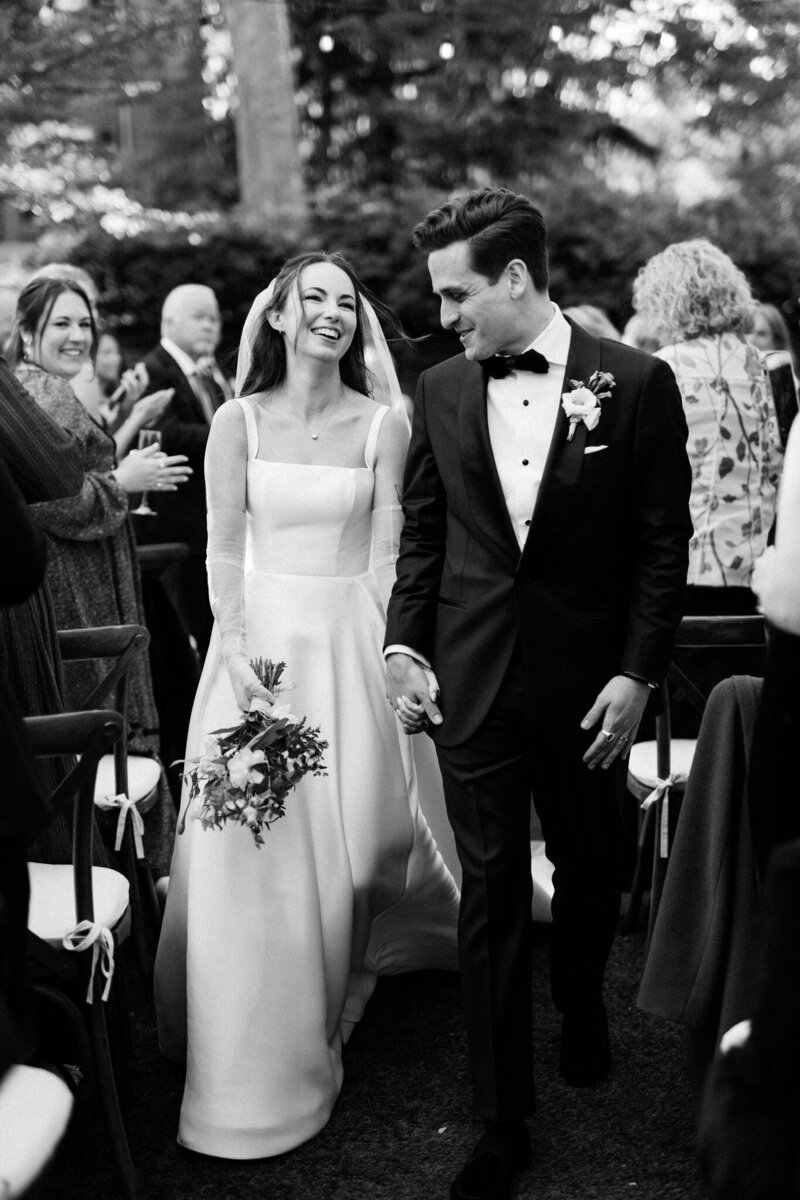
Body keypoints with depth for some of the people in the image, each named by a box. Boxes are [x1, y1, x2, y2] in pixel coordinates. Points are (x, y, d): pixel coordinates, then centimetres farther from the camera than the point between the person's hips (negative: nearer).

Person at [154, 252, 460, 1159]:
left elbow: (385, 557, -2)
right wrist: (240, 657, -12)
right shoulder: (239, 421, 0)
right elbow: (222, 553, -2)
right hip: (257, 633, 0)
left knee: (353, 829, 3)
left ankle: (330, 1002, 29)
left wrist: (391, 656, -12)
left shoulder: (383, 427, 0)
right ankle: (255, 1056, 23)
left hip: (351, 638, 0)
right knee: (252, 842, 3)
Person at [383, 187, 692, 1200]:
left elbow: (663, 544, -5)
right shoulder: (441, 389, 2)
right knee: (490, 897, 4)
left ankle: (580, 1005, 49)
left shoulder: (635, 383, -7)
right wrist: (402, 644, -2)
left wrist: (637, 673, -9)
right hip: (471, 685, 1)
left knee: (589, 869, 18)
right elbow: (421, 537, 8)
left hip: (586, 686, -1)